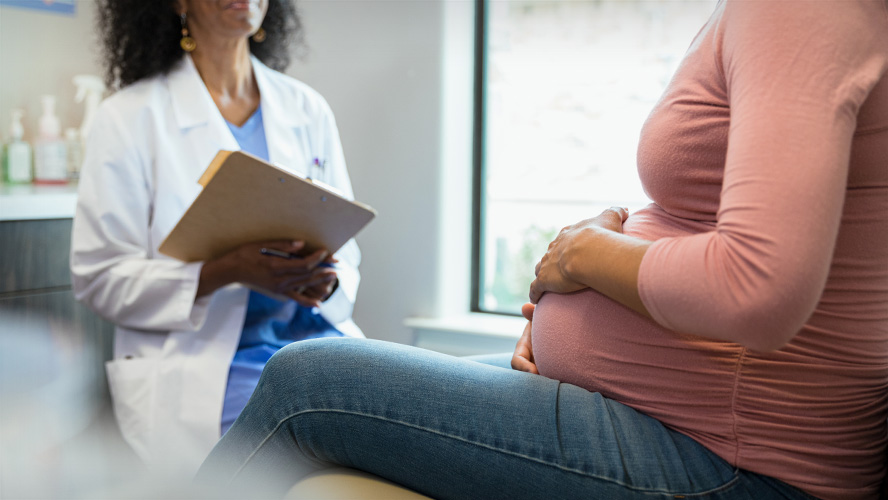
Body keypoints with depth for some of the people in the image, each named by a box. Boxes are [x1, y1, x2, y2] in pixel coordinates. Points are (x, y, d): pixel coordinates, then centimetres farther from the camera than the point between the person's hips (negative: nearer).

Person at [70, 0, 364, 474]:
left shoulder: (308, 109, 14)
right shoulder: (129, 116, 1)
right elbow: (98, 276, -3)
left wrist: (325, 280, -10)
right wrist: (227, 271, -19)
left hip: (313, 335, 5)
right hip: (199, 359, -4)